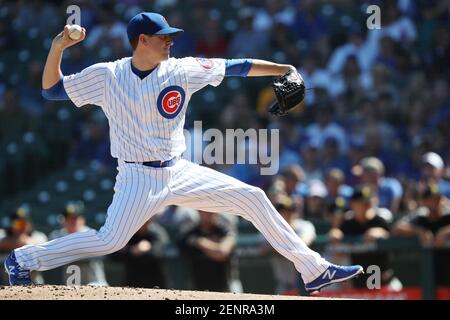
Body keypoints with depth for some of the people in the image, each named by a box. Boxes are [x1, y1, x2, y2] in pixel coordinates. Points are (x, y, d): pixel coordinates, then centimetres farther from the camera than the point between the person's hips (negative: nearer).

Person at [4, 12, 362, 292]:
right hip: (138, 178, -4)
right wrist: (58, 46, -17)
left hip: (180, 173, 4)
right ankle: (24, 259, -7)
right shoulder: (107, 76, -6)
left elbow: (235, 67, -1)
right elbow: (52, 89, -3)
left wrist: (285, 69, -8)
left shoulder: (182, 70, -1)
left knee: (252, 197, 0)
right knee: (109, 241, -23)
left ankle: (314, 270, 8)